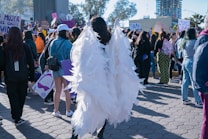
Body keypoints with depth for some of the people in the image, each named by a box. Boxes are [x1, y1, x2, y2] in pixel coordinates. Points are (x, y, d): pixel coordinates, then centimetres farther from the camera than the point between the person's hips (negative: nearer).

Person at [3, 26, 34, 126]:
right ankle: (18, 115, 26)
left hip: (10, 78, -1)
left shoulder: (6, 48, -6)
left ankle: (17, 118, 4)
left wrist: (5, 77, 8)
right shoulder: (25, 47, -5)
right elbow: (31, 62, -3)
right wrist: (32, 76, 5)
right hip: (23, 77, 1)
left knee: (13, 98, 9)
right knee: (21, 96, 16)